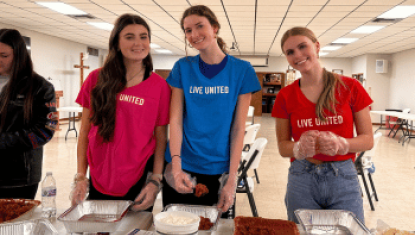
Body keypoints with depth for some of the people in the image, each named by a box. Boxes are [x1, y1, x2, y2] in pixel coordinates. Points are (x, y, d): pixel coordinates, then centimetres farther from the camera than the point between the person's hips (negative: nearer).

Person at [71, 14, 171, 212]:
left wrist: (155, 182, -9)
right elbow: (85, 131, 3)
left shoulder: (160, 87, -5)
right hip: (98, 183, 2)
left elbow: (161, 138, -2)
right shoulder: (96, 79, -1)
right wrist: (80, 177, -1)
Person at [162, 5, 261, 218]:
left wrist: (232, 179, -9)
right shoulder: (183, 68, 1)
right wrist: (176, 167, -16)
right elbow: (175, 120, -4)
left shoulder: (241, 70, -3)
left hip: (219, 172, -1)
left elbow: (238, 128, -5)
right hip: (182, 168, 1)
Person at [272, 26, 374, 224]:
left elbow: (367, 140, 1)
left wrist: (341, 144, -19)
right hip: (301, 179, 1)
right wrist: (300, 148, -18)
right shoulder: (285, 96, 1)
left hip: (343, 178, 0)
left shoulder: (350, 87, -2)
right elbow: (283, 147, 4)